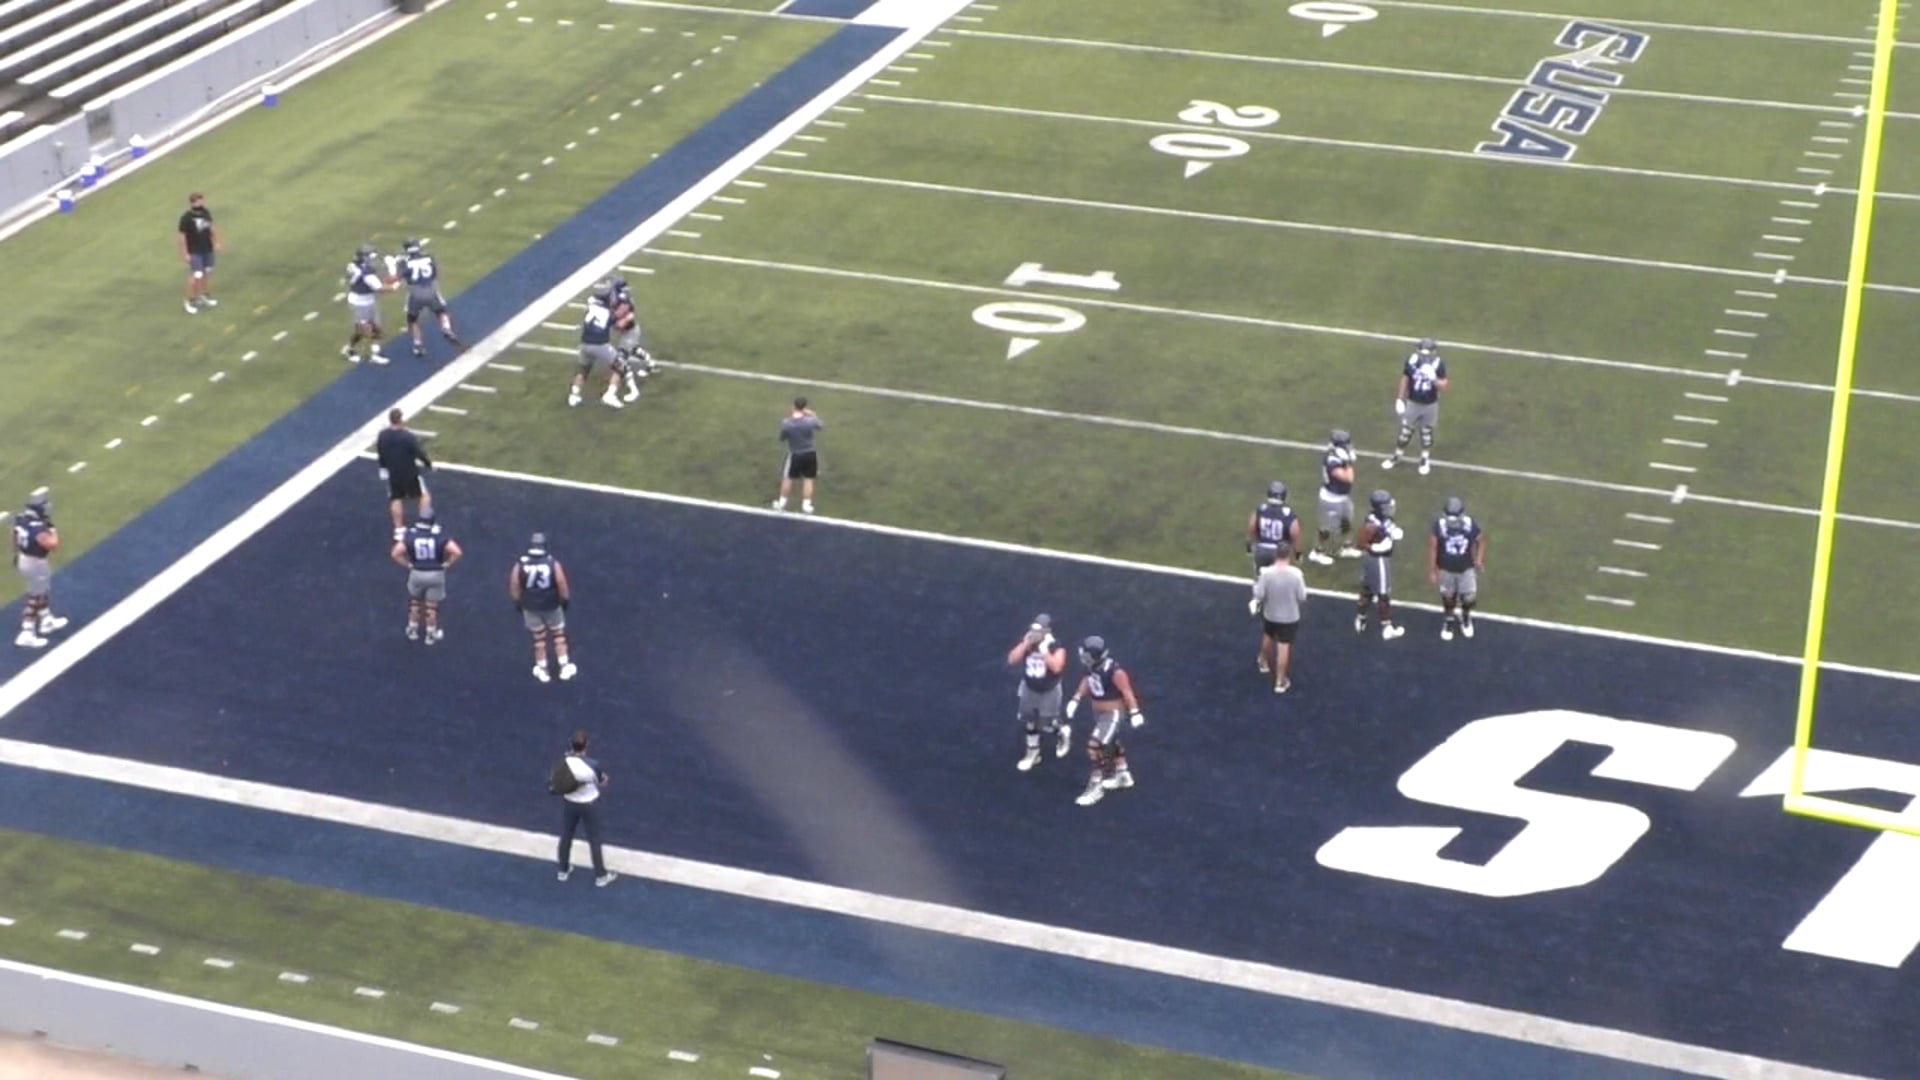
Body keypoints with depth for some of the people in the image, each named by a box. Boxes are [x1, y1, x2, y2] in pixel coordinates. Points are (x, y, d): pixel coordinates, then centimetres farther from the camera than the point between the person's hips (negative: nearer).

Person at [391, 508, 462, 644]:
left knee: (415, 602, 25)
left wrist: (408, 564, -2)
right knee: (432, 605, 16)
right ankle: (431, 634, 29)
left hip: (417, 573, 1)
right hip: (436, 574, -1)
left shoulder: (410, 535, -12)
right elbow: (457, 552, -21)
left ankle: (413, 630, 36)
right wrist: (446, 564, -6)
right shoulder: (440, 536, -14)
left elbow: (396, 553, -16)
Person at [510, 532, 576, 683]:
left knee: (539, 637, 18)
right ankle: (564, 667, 25)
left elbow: (514, 589, -8)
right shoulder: (553, 564, -20)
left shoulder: (519, 565, -18)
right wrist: (565, 601, 7)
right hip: (551, 606, -1)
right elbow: (563, 587, -12)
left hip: (530, 607, 1)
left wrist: (518, 603, 10)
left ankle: (542, 670, 30)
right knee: (559, 635, 19)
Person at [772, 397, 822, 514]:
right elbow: (821, 425, 3)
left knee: (787, 478, 18)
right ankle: (806, 505, 17)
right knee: (808, 479, 14)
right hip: (810, 453, 0)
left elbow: (782, 438, -5)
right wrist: (812, 415, 18)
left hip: (795, 455, 0)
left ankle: (782, 503, 29)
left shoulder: (786, 423, -22)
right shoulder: (810, 421, -19)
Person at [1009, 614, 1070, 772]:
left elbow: (1056, 667, -38)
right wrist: (1025, 644, -25)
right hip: (1029, 689, 5)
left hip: (1049, 691, -4)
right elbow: (1012, 660, -17)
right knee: (1029, 722, 16)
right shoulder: (1026, 641, -9)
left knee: (1047, 725, 4)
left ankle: (1063, 733, 37)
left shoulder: (1056, 647, -22)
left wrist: (1044, 649, -37)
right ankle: (1032, 753, 34)